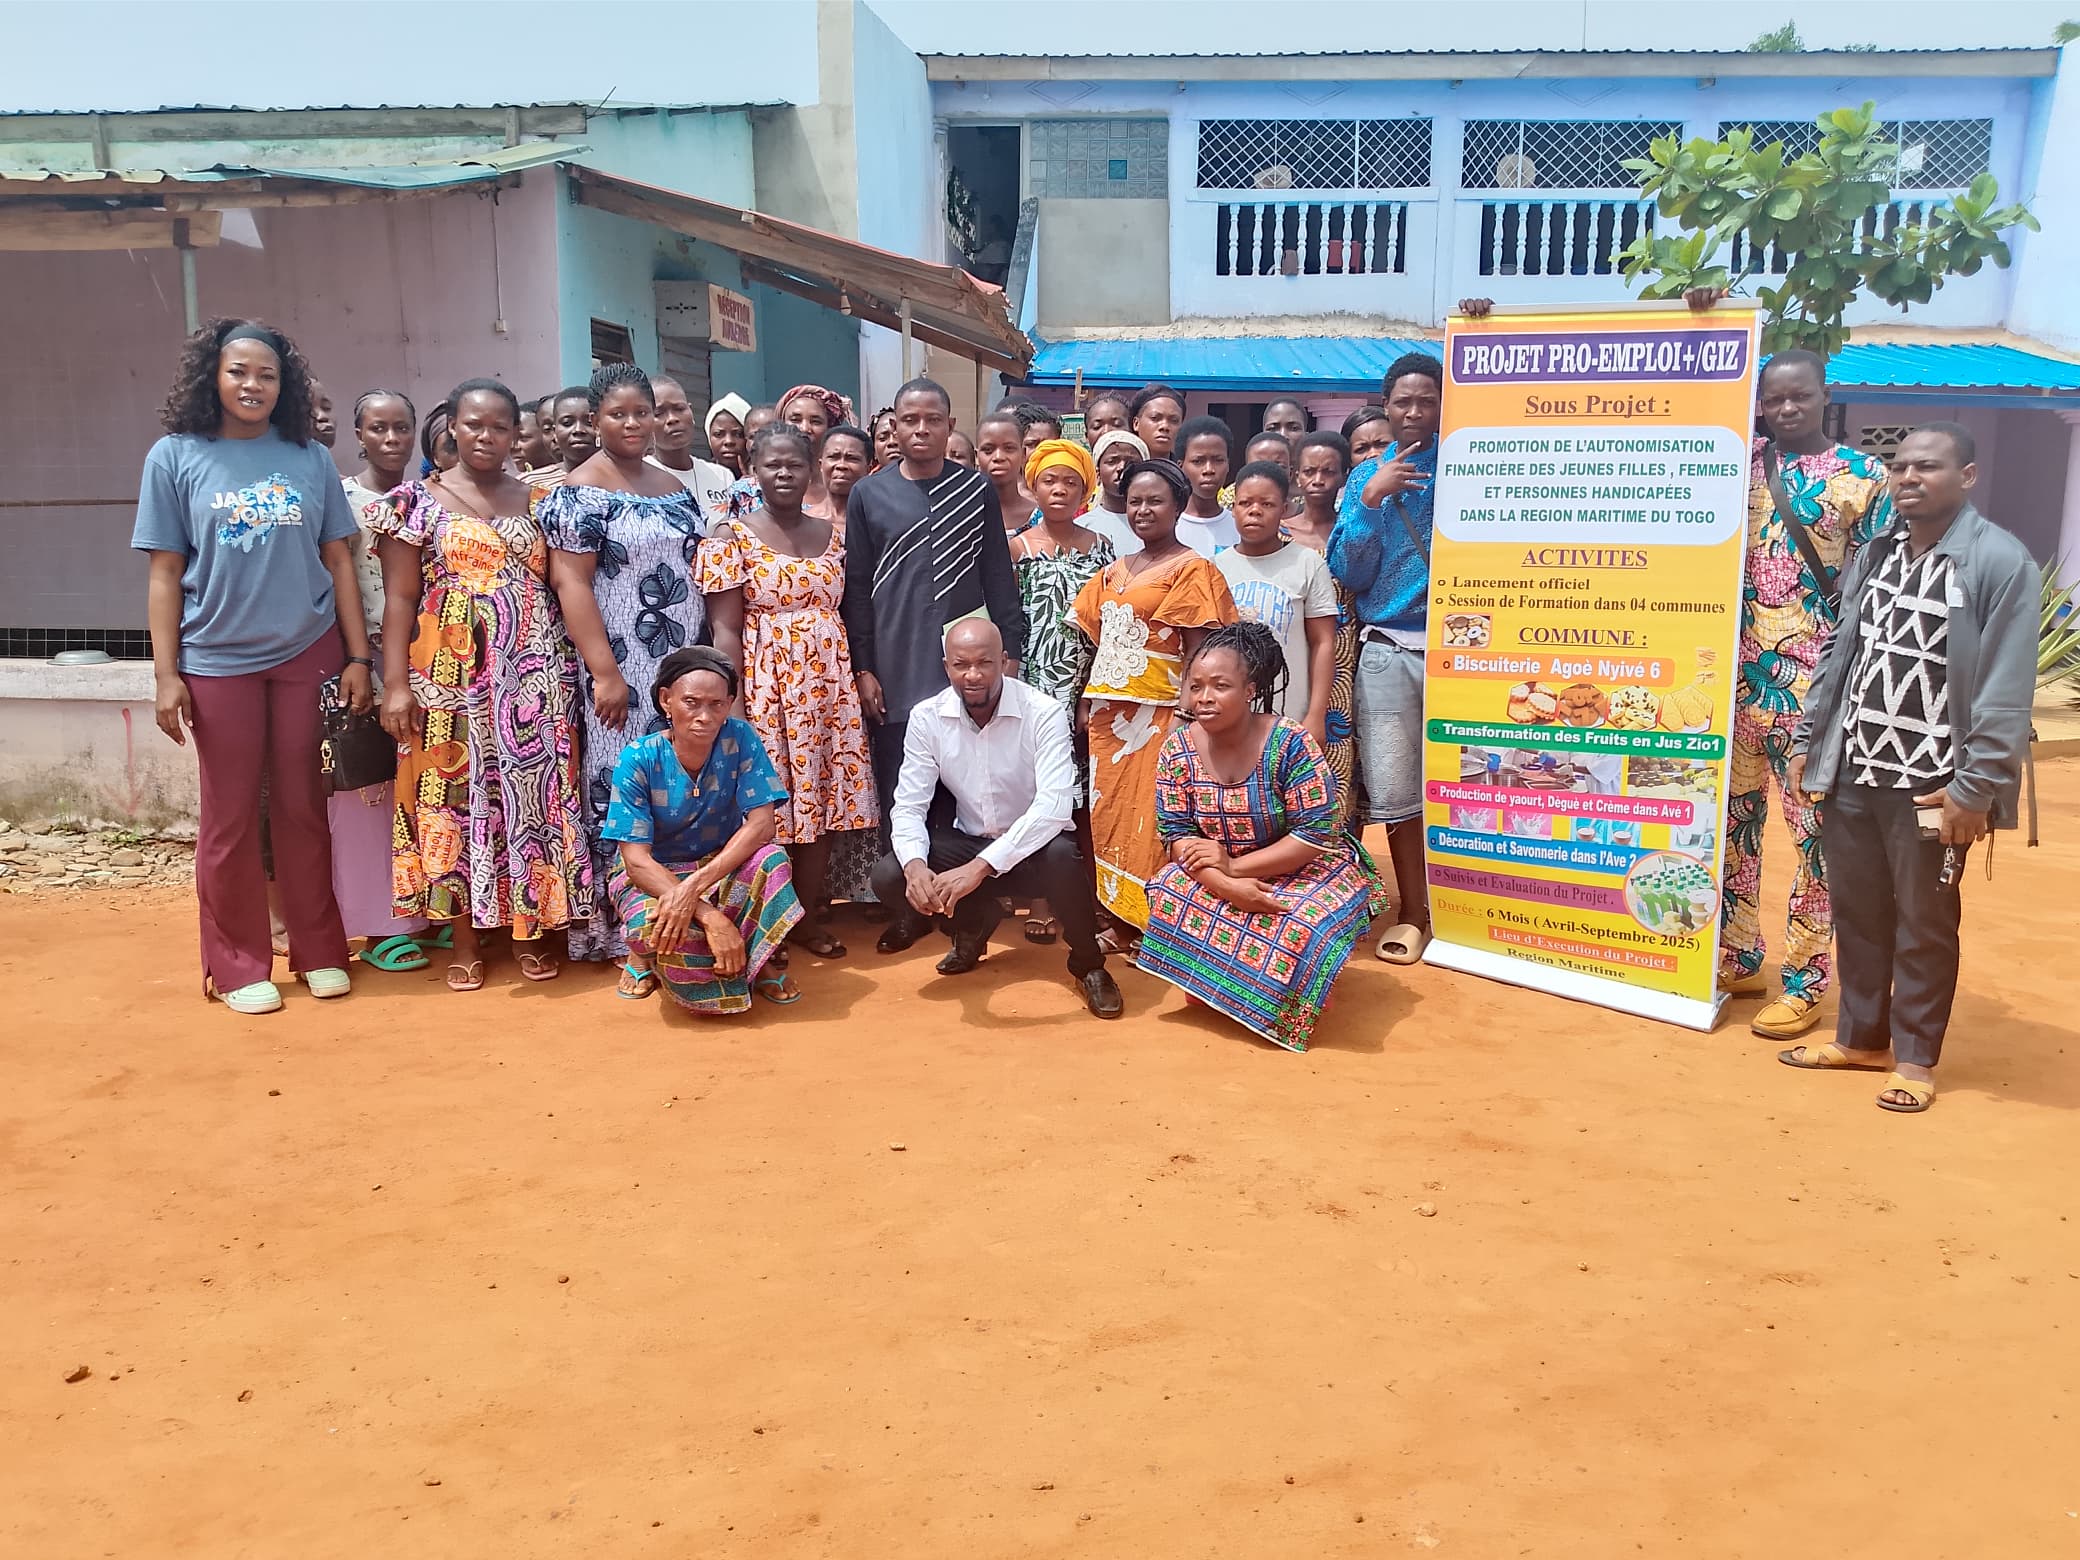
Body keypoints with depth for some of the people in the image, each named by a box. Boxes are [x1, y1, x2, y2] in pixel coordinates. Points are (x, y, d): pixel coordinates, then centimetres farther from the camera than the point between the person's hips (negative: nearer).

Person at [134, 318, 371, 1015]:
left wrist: (358, 657, 1)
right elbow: (164, 574, 0)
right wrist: (166, 674, -5)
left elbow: (339, 562, 6)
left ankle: (319, 951, 20)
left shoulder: (310, 459, 4)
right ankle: (238, 965, 18)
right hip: (218, 661, -1)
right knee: (229, 819, 6)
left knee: (303, 809, 7)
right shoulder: (176, 457, 1)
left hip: (308, 654, 1)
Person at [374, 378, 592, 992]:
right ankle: (466, 937, 11)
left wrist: (573, 669, 4)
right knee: (457, 795, 1)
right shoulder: (420, 500, 3)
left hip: (534, 676, 2)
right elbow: (399, 598, -1)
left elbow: (561, 590, 11)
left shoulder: (538, 502, 11)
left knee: (532, 795, 3)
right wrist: (396, 684, -9)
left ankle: (530, 929, 14)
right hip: (452, 675, -2)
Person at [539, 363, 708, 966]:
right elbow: (570, 583, -13)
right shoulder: (580, 491, -6)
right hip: (622, 665, -6)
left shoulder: (673, 486, 14)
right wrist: (604, 672, -18)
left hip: (684, 662, 6)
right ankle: (618, 934, 7)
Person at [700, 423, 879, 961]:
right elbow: (725, 629, -8)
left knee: (823, 796, 7)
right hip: (764, 686, -4)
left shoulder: (834, 533, 10)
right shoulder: (732, 537, -3)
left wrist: (860, 680, 7)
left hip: (830, 684, 4)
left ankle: (809, 916, 19)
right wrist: (733, 704, -14)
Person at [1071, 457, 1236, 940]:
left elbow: (1197, 649, -11)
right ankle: (1116, 917, 19)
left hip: (1156, 714, -7)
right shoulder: (1113, 573, 16)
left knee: (1150, 819, -5)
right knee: (1107, 814, 9)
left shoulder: (1192, 570, -5)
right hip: (1107, 713, 7)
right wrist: (1086, 701, 10)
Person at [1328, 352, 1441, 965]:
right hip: (1387, 652, 2)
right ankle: (1414, 913, 18)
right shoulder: (1365, 477, 8)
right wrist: (1370, 501, -9)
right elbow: (1348, 574, 3)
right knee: (1393, 791, 4)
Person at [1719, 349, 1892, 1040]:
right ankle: (1737, 958, 24)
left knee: (1815, 828, 0)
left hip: (1815, 681, -3)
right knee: (1733, 814, 10)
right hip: (1736, 670, 3)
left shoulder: (1862, 475, 1)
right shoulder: (1740, 463, 9)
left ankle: (1804, 982, 9)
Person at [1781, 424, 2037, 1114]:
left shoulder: (2000, 560, -10)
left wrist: (1976, 790, -17)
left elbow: (2007, 689, -14)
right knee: (1856, 912, 14)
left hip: (1931, 783, -5)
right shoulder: (1874, 553, 9)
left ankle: (1915, 1057, 21)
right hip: (1850, 773, 6)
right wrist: (1806, 742, 9)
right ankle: (1860, 1037, 30)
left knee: (1924, 926, 7)